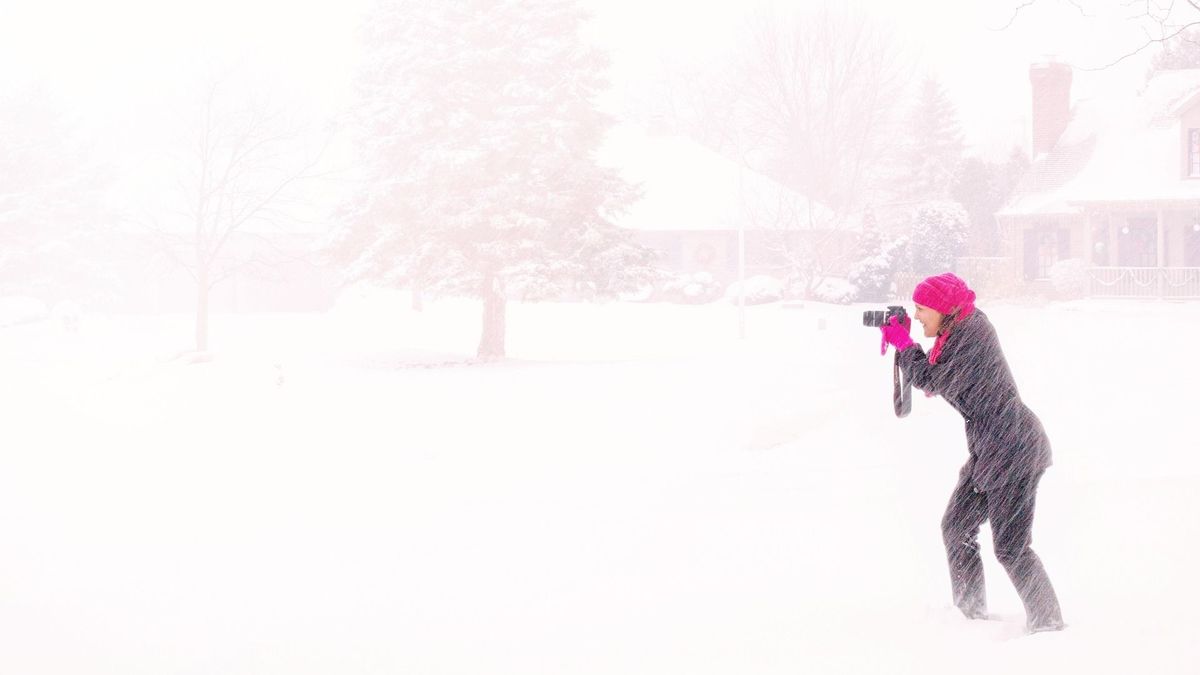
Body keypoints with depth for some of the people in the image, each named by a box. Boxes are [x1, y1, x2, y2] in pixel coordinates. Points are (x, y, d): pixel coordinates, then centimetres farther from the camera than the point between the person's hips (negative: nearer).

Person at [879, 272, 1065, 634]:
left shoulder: (971, 334, -19)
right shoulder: (962, 329, 10)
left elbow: (931, 381, -17)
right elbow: (935, 377, 18)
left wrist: (904, 343, -4)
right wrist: (902, 343, 6)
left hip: (1012, 450, -11)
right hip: (989, 450, 11)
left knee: (1010, 547, -8)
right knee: (956, 527, 15)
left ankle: (1049, 623, 0)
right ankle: (971, 611, 25)